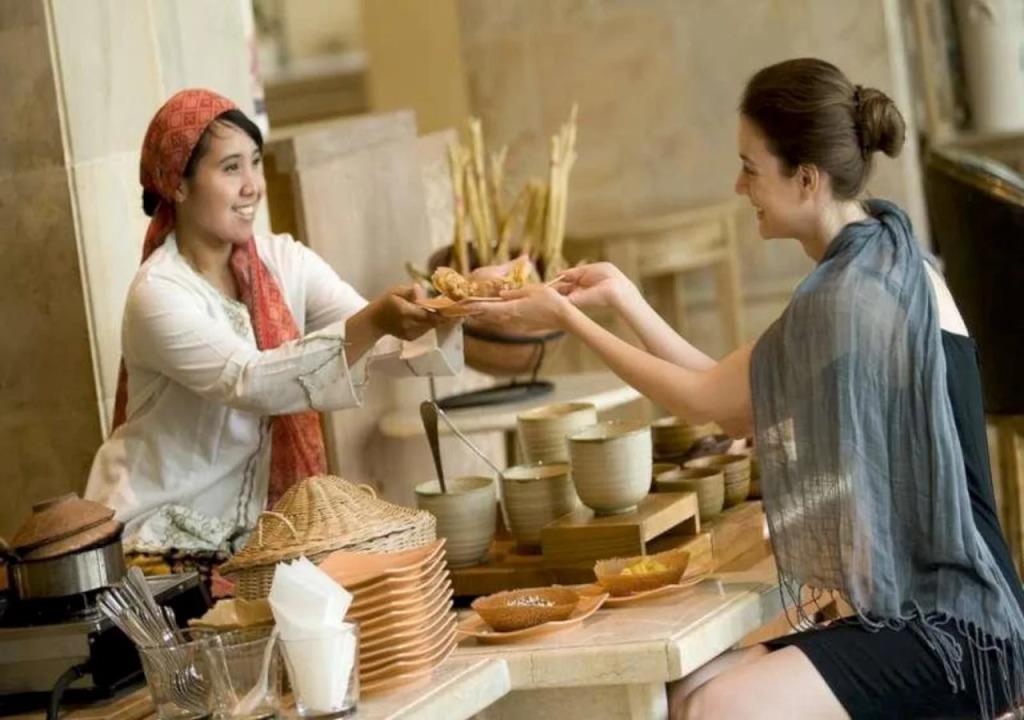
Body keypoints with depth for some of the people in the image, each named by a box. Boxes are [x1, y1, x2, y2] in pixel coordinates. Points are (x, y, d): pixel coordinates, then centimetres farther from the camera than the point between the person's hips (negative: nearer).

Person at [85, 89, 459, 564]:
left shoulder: (282, 261, 2)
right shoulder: (158, 295, -16)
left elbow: (378, 344, -9)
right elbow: (251, 382, -30)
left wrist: (435, 317, -31)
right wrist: (372, 322, -39)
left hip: (255, 523, 6)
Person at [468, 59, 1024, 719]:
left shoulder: (846, 298, -18)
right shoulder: (885, 265, 12)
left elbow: (702, 399, -5)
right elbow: (738, 409, 14)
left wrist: (569, 319, 5)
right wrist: (623, 298, 16)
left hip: (956, 631, -10)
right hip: (910, 608, 10)